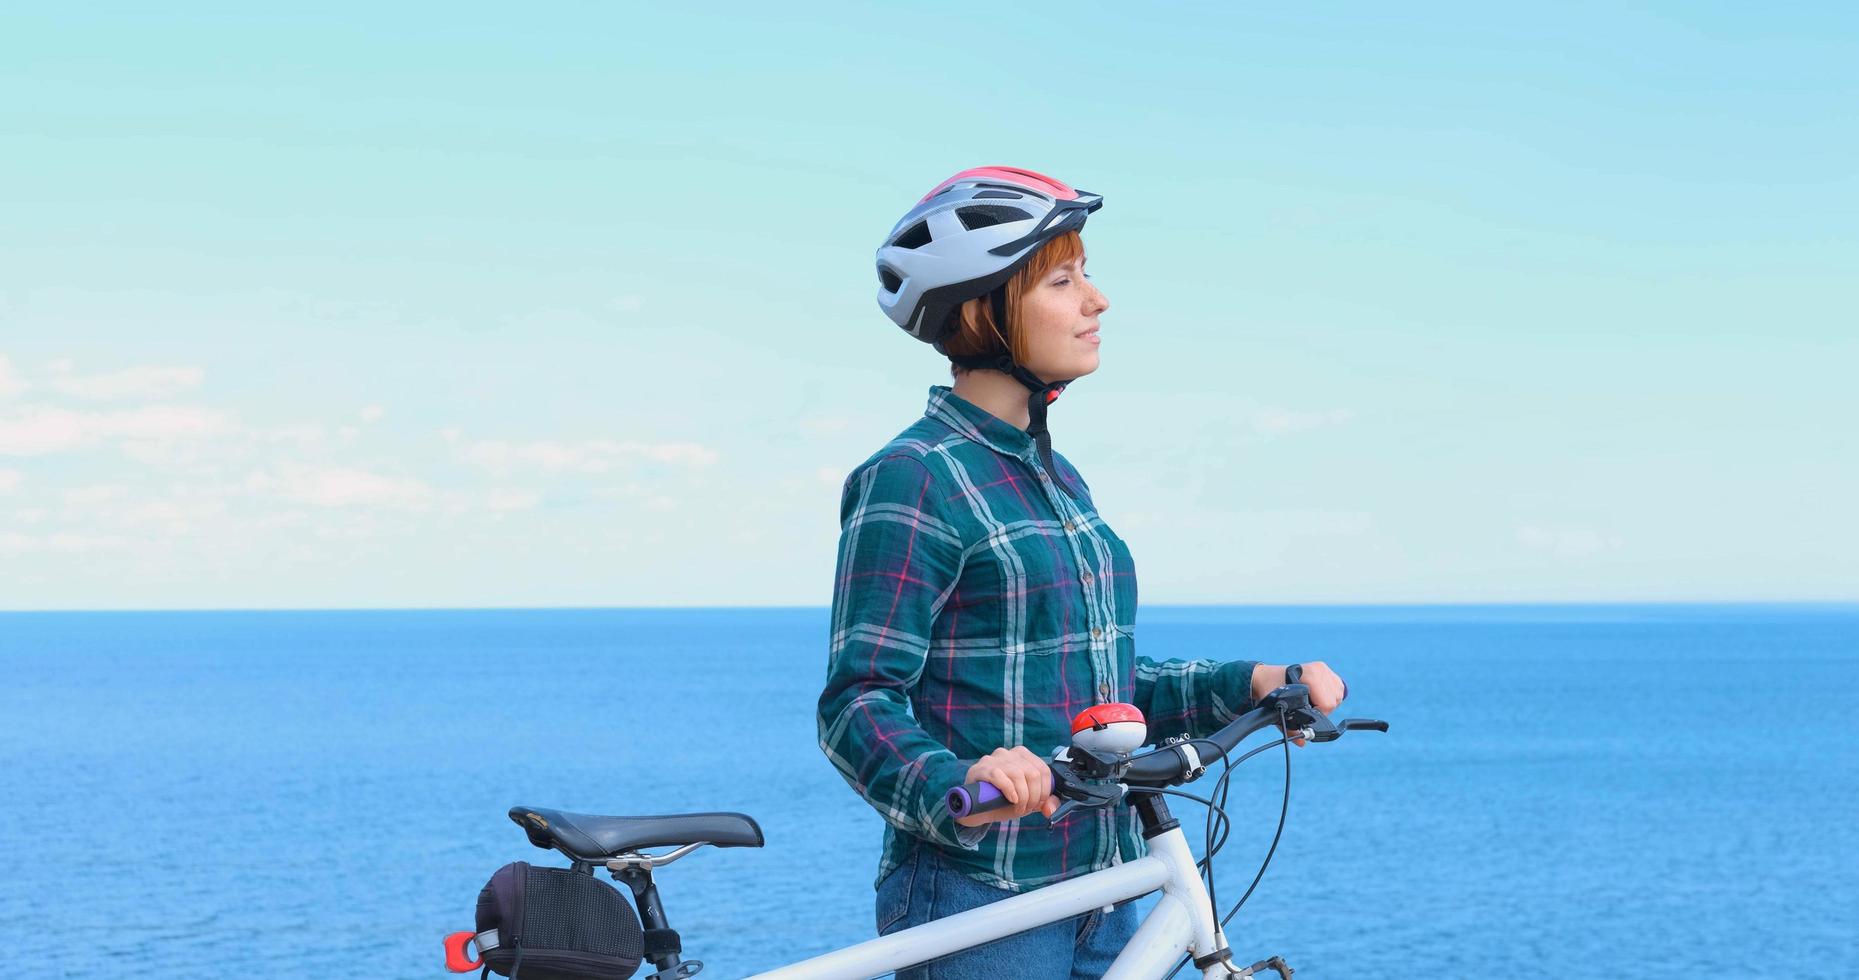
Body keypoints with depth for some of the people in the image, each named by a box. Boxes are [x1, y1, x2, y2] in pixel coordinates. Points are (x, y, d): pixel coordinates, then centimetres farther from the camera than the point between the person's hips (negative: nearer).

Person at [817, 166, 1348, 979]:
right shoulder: (912, 481, -11)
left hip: (1100, 901, 8)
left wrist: (1248, 685, 6)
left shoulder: (1057, 478, 15)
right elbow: (858, 703, -17)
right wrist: (954, 786, -35)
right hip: (978, 906, -8)